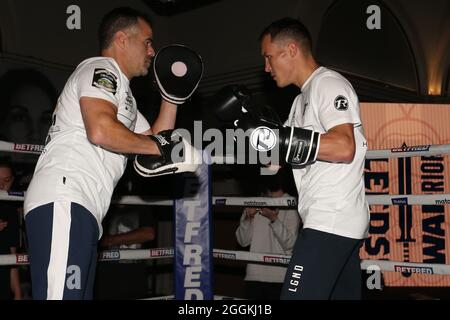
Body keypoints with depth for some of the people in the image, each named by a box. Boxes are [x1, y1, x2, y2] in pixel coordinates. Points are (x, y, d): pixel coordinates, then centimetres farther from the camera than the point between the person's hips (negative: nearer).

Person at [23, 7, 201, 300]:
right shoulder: (100, 69, 1)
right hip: (63, 201, -10)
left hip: (84, 211, 10)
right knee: (61, 295, -19)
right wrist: (158, 145, -4)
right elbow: (100, 130, -17)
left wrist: (172, 98, 24)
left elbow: (153, 151, 28)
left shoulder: (124, 97, 30)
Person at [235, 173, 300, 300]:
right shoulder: (252, 208, 9)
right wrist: (247, 219, -10)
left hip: (279, 278, -3)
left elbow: (289, 244, -11)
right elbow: (243, 241, 6)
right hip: (254, 276, 3)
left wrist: (274, 219, -21)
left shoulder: (290, 210, 0)